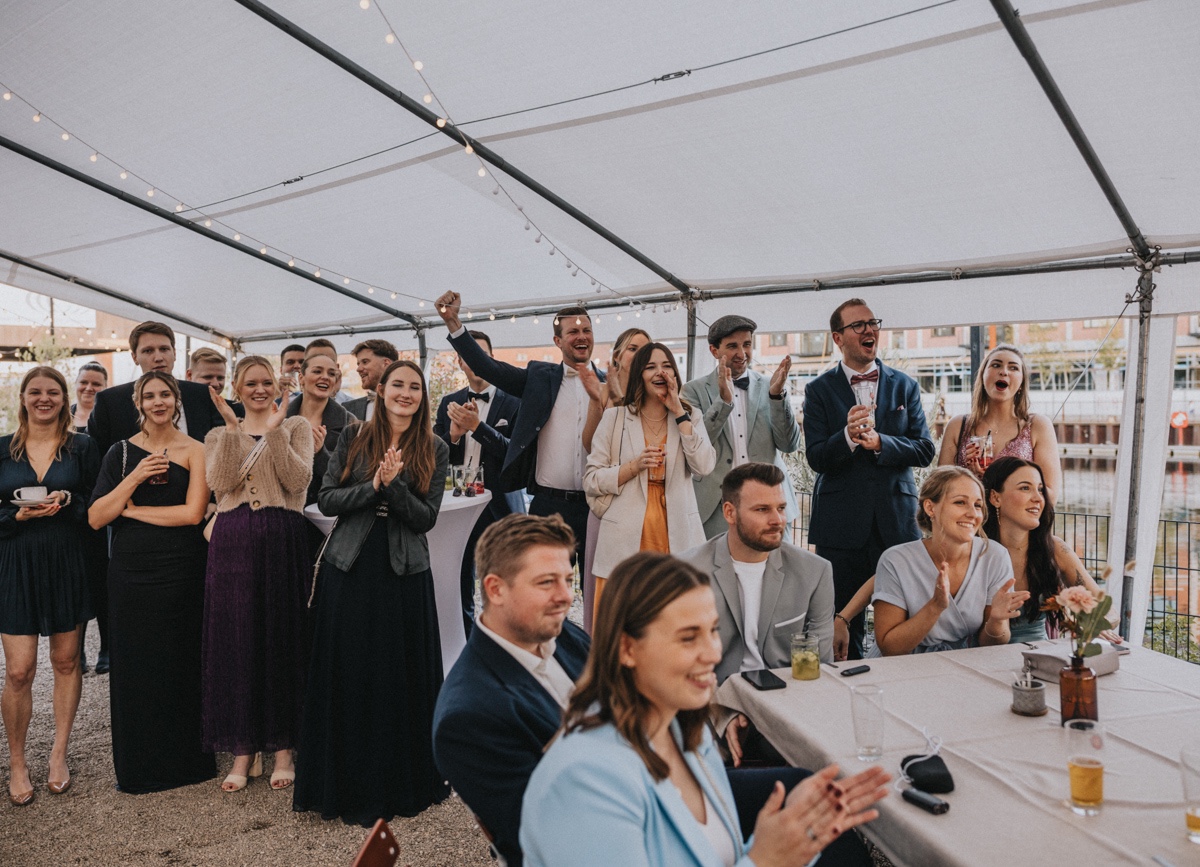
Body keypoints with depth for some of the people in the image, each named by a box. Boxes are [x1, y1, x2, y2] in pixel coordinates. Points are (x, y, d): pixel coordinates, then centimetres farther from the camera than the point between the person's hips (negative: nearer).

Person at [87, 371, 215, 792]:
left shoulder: (193, 451, -2)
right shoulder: (121, 452, 6)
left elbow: (192, 513, -12)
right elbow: (95, 518, -1)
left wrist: (129, 509, -6)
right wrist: (134, 479, -14)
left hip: (180, 570, -2)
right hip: (130, 572, 3)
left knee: (179, 662, 4)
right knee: (133, 666, 7)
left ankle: (182, 756, 21)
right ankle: (136, 765, 23)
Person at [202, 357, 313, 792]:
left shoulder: (296, 426, 8)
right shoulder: (219, 435, 14)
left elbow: (298, 481, -8)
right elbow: (220, 483, -5)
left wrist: (275, 431, -14)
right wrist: (233, 430, -10)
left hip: (283, 541, -2)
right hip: (233, 542, 2)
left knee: (283, 638, 3)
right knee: (236, 641, 4)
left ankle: (282, 747, 15)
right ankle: (243, 750, 17)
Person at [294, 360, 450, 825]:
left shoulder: (434, 450, 3)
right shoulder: (354, 437, 4)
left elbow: (427, 518, -3)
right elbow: (326, 499, -1)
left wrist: (394, 484, -18)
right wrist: (372, 487, -15)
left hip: (405, 574, 0)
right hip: (349, 569, 1)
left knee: (401, 677, 6)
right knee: (347, 676, 6)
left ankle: (402, 781, 24)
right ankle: (347, 783, 23)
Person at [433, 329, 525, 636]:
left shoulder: (513, 402, -3)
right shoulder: (449, 403, 9)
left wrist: (477, 426, -20)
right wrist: (454, 433, -13)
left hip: (501, 507, -4)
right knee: (461, 585, 11)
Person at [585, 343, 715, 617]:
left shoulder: (689, 417, 12)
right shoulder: (615, 417, 7)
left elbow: (705, 466, -7)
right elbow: (591, 481, 5)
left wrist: (679, 412, -5)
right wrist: (634, 466, -9)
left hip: (676, 535, 1)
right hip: (626, 538, -1)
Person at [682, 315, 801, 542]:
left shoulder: (768, 387, 9)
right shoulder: (694, 390, 4)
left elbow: (790, 445, 2)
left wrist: (777, 395, -12)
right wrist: (723, 400, -19)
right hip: (716, 508, -1)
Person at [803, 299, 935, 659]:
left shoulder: (904, 385, 10)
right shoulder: (819, 390, 3)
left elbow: (925, 450, 2)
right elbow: (816, 458, -6)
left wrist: (879, 442, -15)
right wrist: (847, 436, -25)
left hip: (897, 520, 2)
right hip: (842, 524, -1)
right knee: (844, 626, 7)